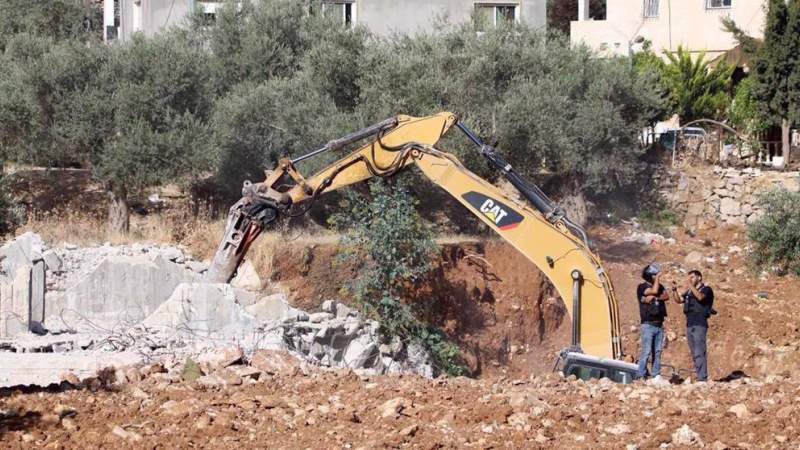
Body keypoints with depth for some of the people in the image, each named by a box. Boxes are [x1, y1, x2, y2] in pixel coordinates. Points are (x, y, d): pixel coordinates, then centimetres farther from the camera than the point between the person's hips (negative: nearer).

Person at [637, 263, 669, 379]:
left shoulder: (660, 286, 15)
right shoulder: (642, 287, -4)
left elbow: (666, 296, -1)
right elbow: (654, 291, -21)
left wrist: (655, 298, -14)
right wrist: (657, 278, -10)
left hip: (659, 325, 6)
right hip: (648, 325, -6)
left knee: (657, 351, 7)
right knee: (646, 351, -11)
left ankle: (656, 374, 10)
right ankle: (641, 375, -9)